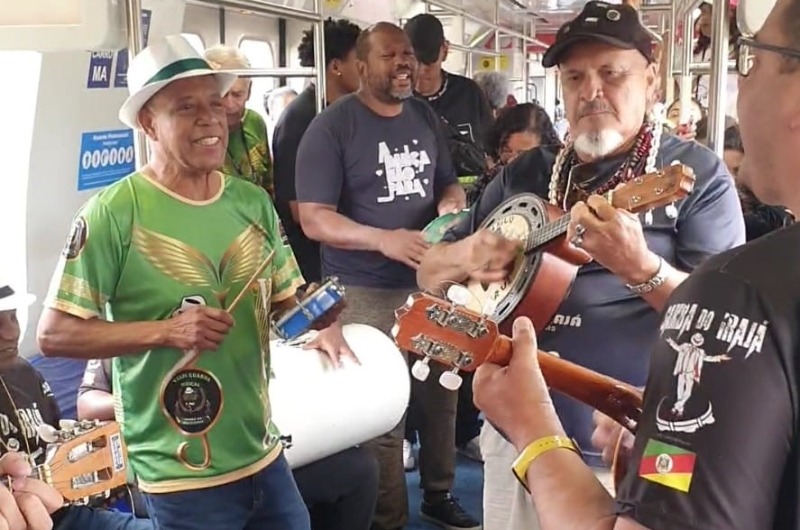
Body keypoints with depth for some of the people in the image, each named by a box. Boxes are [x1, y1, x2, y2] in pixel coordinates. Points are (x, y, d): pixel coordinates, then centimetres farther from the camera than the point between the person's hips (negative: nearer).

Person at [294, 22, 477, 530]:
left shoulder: (425, 117, 8)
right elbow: (314, 219, -15)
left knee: (441, 391, 16)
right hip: (366, 293, -6)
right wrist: (384, 239, -28)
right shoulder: (331, 127, -11)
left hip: (432, 280, 6)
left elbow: (450, 183, 17)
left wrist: (450, 203, -8)